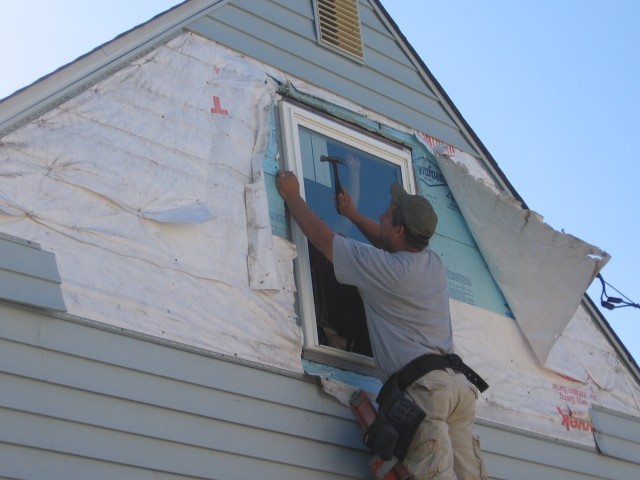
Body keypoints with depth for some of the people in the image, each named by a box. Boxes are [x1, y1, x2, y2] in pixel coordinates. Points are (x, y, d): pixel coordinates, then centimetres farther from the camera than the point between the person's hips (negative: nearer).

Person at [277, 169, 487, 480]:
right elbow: (390, 244, 42)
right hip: (458, 382, 8)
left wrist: (291, 195, 20)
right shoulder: (433, 262, 17)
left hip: (423, 386, -8)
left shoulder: (385, 268, -4)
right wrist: (352, 214, 46)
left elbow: (320, 236, 5)